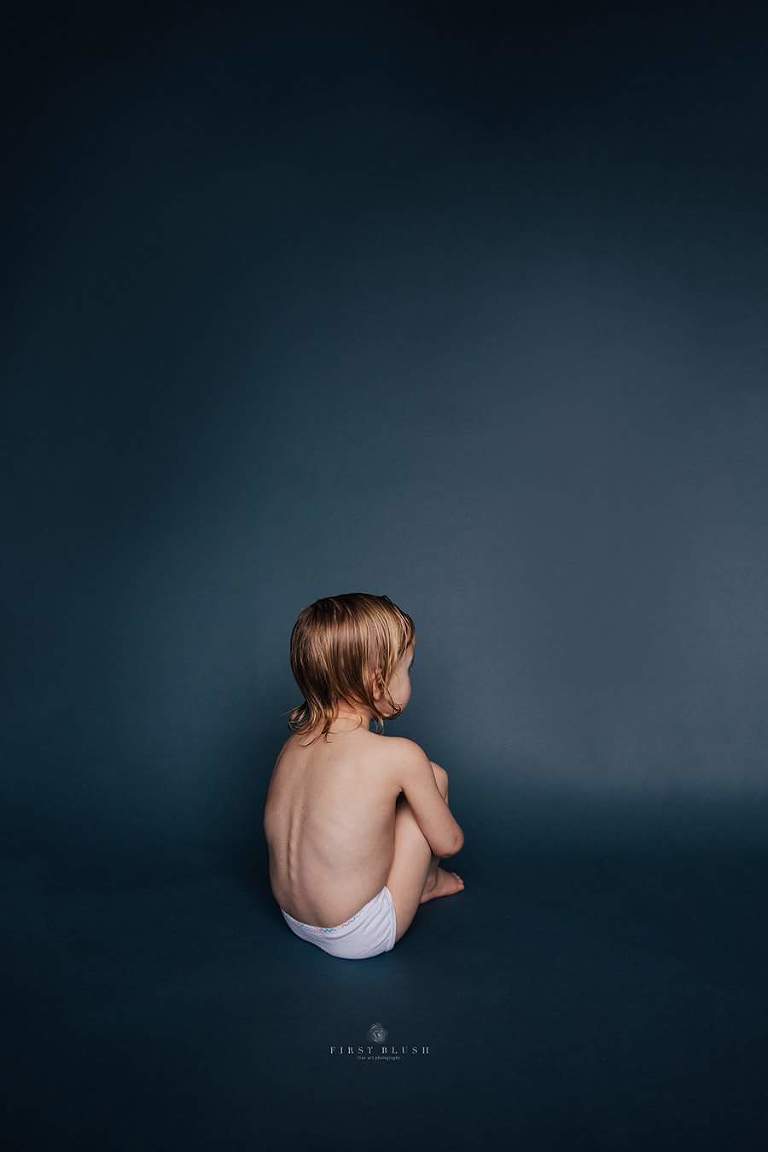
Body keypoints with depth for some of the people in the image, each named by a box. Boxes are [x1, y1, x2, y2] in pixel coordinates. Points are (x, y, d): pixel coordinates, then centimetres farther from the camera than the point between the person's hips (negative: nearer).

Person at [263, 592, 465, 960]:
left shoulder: (293, 745, -2)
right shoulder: (400, 756, -20)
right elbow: (449, 843, -7)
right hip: (360, 937, -7)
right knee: (433, 775, 2)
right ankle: (428, 881, 24)